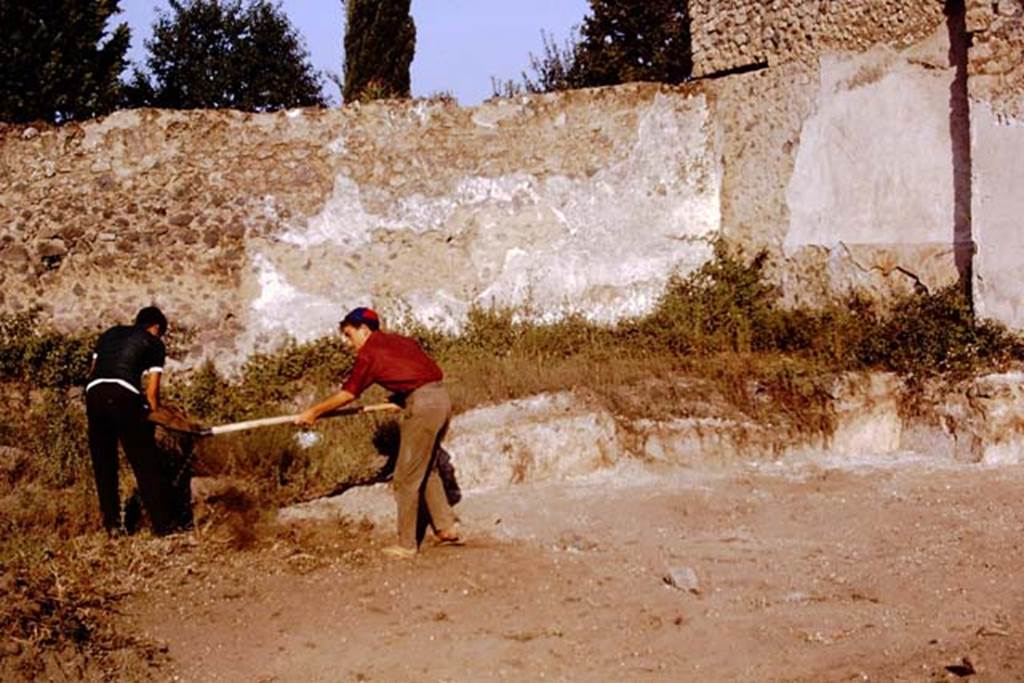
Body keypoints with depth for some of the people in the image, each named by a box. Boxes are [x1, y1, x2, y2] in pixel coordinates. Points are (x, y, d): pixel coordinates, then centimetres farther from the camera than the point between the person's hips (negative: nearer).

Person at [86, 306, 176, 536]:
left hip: (93, 392, 4)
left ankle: (112, 524, 13)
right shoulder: (154, 343, 16)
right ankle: (162, 523, 2)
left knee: (103, 463, 13)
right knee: (145, 463, 2)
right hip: (124, 395, -4)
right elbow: (152, 391, 10)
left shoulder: (109, 334, 30)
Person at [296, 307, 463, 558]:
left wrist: (313, 412, 11)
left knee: (406, 478, 2)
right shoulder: (400, 340, 20)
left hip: (422, 405, -8)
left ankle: (407, 544, 8)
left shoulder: (369, 352, -2)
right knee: (427, 470, 22)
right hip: (442, 399, 8)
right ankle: (447, 528, 21)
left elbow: (347, 394, 2)